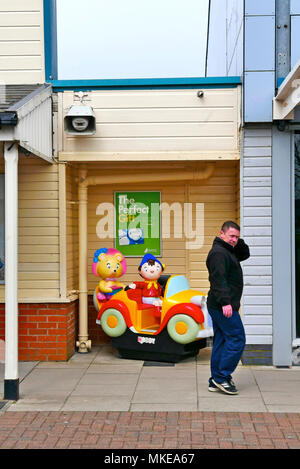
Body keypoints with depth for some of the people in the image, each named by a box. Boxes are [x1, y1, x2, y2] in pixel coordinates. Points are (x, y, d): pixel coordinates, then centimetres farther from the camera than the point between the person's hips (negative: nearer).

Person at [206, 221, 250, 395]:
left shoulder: (228, 251, 18)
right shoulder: (218, 252, -14)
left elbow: (245, 255, 30)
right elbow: (218, 279, -23)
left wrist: (239, 242, 10)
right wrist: (225, 302, -30)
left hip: (219, 307, 11)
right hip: (224, 306, -11)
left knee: (221, 341, 11)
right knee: (237, 339, -9)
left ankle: (216, 381, 15)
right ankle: (222, 377, -6)